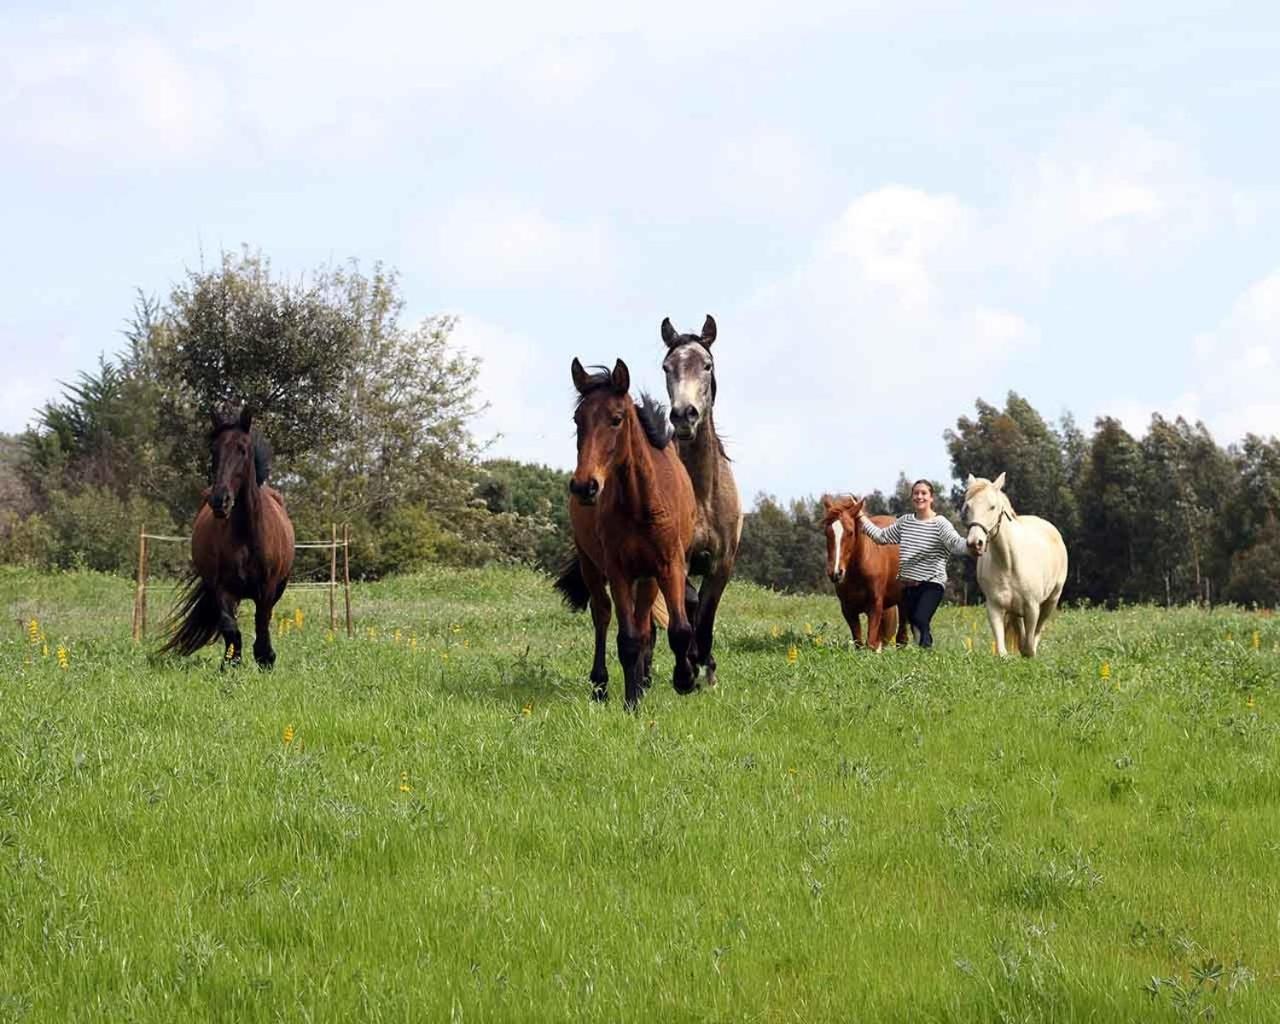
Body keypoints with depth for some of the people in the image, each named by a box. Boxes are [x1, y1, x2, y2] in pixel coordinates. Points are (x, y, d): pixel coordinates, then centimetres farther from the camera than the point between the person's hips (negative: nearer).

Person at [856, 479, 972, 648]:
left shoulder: (940, 523, -7)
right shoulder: (904, 522, 12)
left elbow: (955, 543, -22)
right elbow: (881, 536, 20)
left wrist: (969, 545, -44)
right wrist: (861, 517, 19)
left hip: (931, 584, -6)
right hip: (908, 584, 6)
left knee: (920, 621, -27)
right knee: (915, 627, 7)